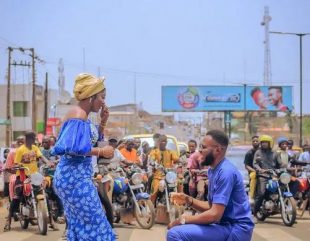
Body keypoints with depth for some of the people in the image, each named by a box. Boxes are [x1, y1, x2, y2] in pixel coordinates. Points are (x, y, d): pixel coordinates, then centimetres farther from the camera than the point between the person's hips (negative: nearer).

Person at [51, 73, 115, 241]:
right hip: (75, 177, -10)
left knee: (80, 224, 14)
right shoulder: (78, 115, -16)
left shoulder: (82, 115, 14)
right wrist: (101, 152, -21)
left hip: (76, 176, 10)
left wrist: (103, 121, 11)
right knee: (94, 223, -6)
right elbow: (69, 147, -28)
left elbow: (93, 140, 26)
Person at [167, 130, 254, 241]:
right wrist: (189, 200, 1)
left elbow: (214, 214, -23)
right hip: (225, 224, 10)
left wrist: (182, 220, -13)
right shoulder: (213, 170, 14)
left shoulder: (226, 172, -18)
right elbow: (211, 206, 17)